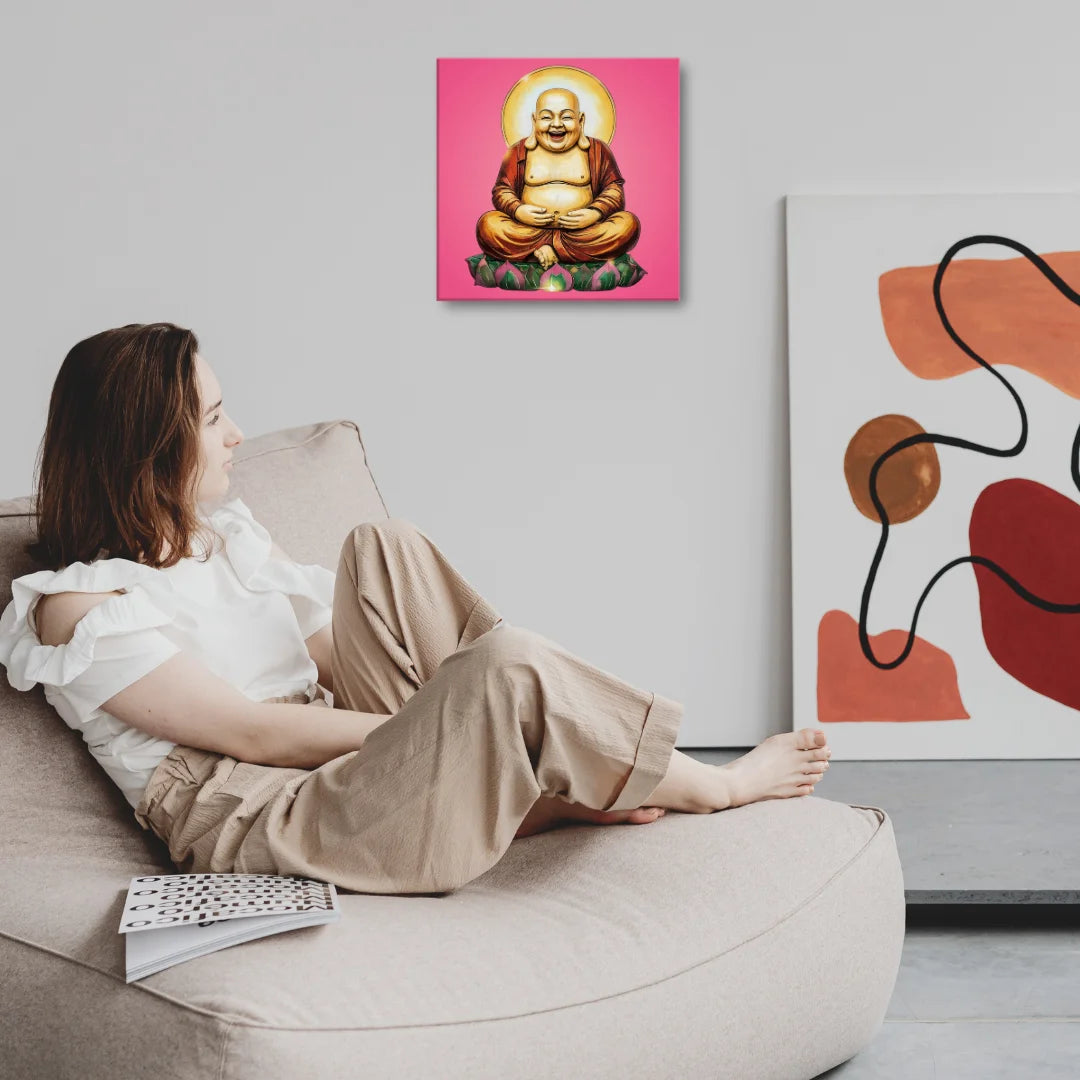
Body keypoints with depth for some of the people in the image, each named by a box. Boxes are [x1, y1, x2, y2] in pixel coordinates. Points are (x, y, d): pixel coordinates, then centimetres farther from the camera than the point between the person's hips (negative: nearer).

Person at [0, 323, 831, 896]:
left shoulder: (229, 533, 19)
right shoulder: (76, 605, -8)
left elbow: (335, 658, 15)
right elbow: (254, 734, -14)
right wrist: (458, 727, -14)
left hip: (349, 762, 9)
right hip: (263, 826, -8)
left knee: (385, 545, -9)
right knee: (507, 667, -27)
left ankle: (578, 783, -13)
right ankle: (716, 786, -1)